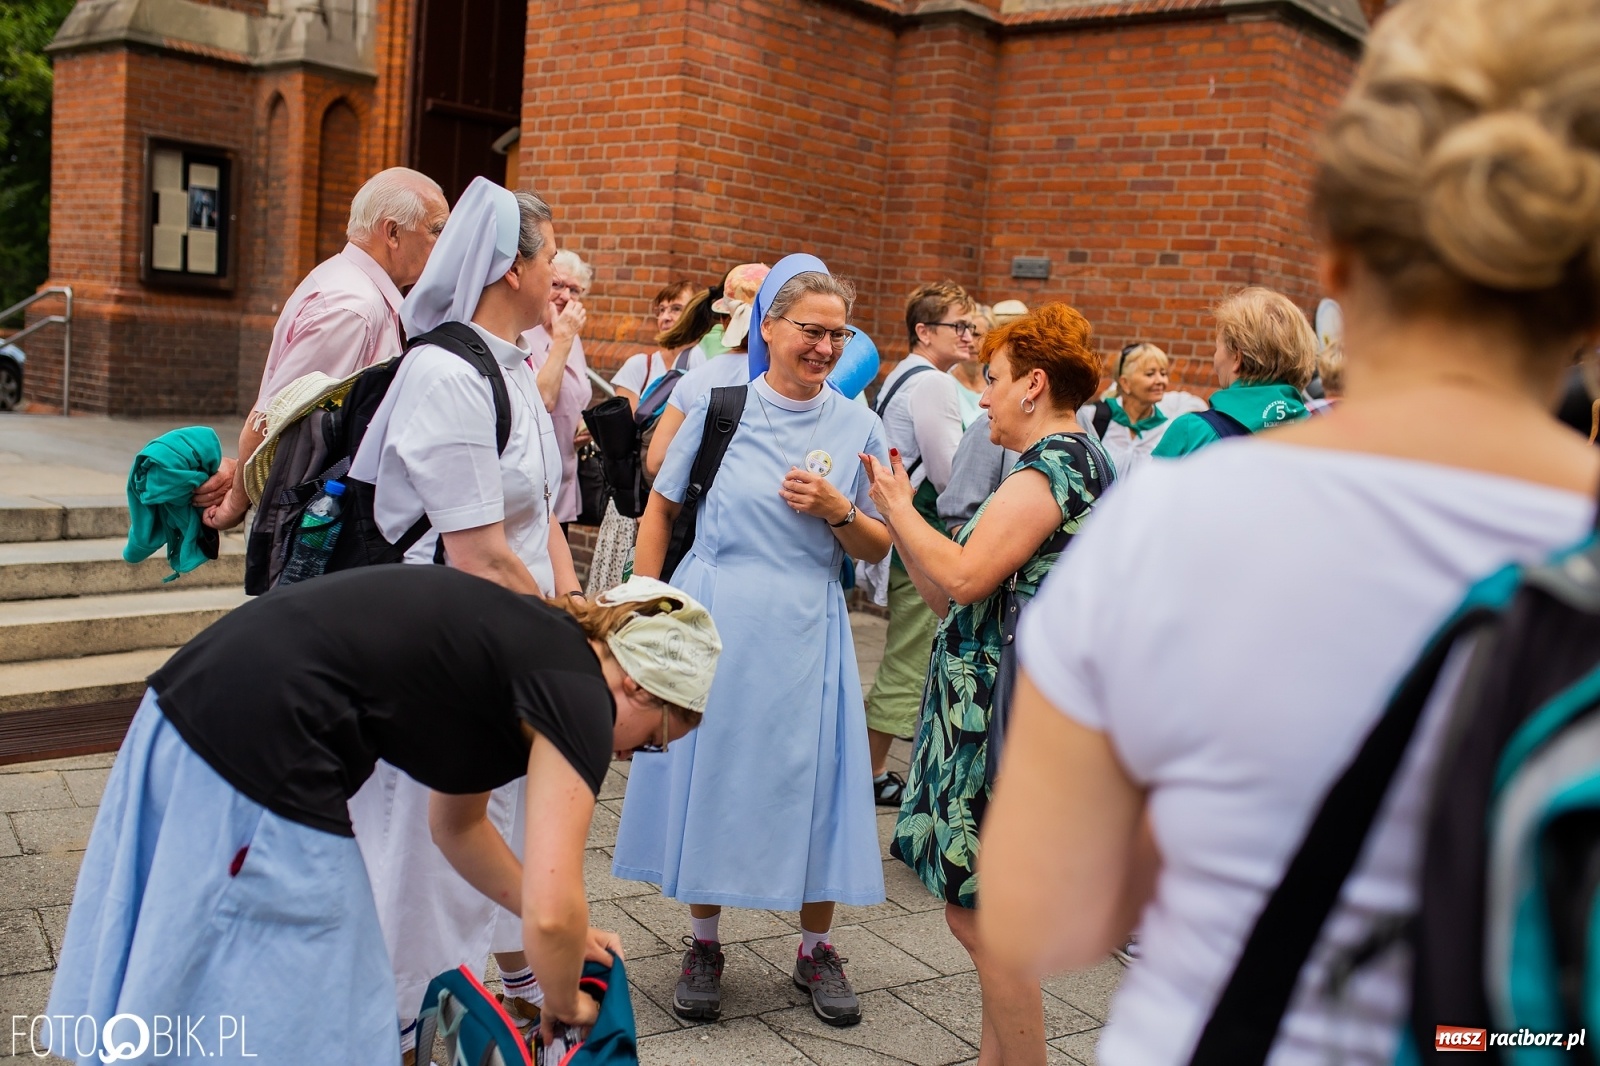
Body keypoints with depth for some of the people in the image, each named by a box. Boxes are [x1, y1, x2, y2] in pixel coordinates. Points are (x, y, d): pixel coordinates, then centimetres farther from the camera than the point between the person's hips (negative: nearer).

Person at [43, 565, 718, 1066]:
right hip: (258, 752, -10)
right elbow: (551, 913, -14)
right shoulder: (578, 695, -7)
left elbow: (456, 824, 30)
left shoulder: (523, 643, 19)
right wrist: (564, 1003, 8)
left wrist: (567, 934, 30)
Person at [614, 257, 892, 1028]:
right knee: (706, 770, 7)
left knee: (810, 776, 4)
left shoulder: (857, 426, 3)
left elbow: (876, 550, 7)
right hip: (711, 616, 0)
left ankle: (815, 948, 23)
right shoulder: (719, 403, -1)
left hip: (805, 627, 1)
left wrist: (839, 511, -13)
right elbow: (661, 509, 7)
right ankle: (703, 942, 25)